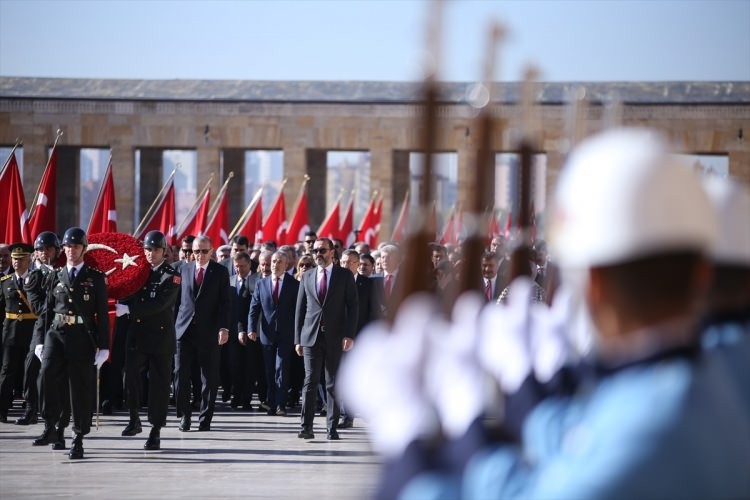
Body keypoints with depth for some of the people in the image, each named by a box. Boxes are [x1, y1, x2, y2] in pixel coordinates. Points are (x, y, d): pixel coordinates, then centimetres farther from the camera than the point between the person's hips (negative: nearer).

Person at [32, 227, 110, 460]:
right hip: (56, 335, 2)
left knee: (81, 388, 0)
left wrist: (103, 347, -4)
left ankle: (78, 440, 7)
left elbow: (102, 314, 2)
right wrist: (39, 340, 6)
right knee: (47, 376, -20)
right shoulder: (56, 278, 13)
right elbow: (46, 311, 14)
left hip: (82, 338, -2)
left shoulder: (96, 278, 4)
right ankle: (50, 428, -10)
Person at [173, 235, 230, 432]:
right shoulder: (184, 270, 11)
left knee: (210, 378, 1)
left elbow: (225, 303, -2)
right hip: (184, 328, 2)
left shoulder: (220, 272, 2)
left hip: (208, 332, -2)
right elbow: (178, 299, 13)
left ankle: (205, 419, 9)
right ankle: (185, 415, 11)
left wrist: (223, 328, -12)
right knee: (181, 374, -1)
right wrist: (173, 325, 8)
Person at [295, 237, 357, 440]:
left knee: (333, 384, 3)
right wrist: (298, 339, 7)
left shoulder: (344, 276, 4)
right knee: (310, 381, -6)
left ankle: (332, 428, 7)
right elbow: (300, 309, 12)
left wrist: (349, 335, -10)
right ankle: (307, 427, -9)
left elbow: (352, 306, 0)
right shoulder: (307, 277, 12)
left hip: (335, 337, -2)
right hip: (311, 336, 2)